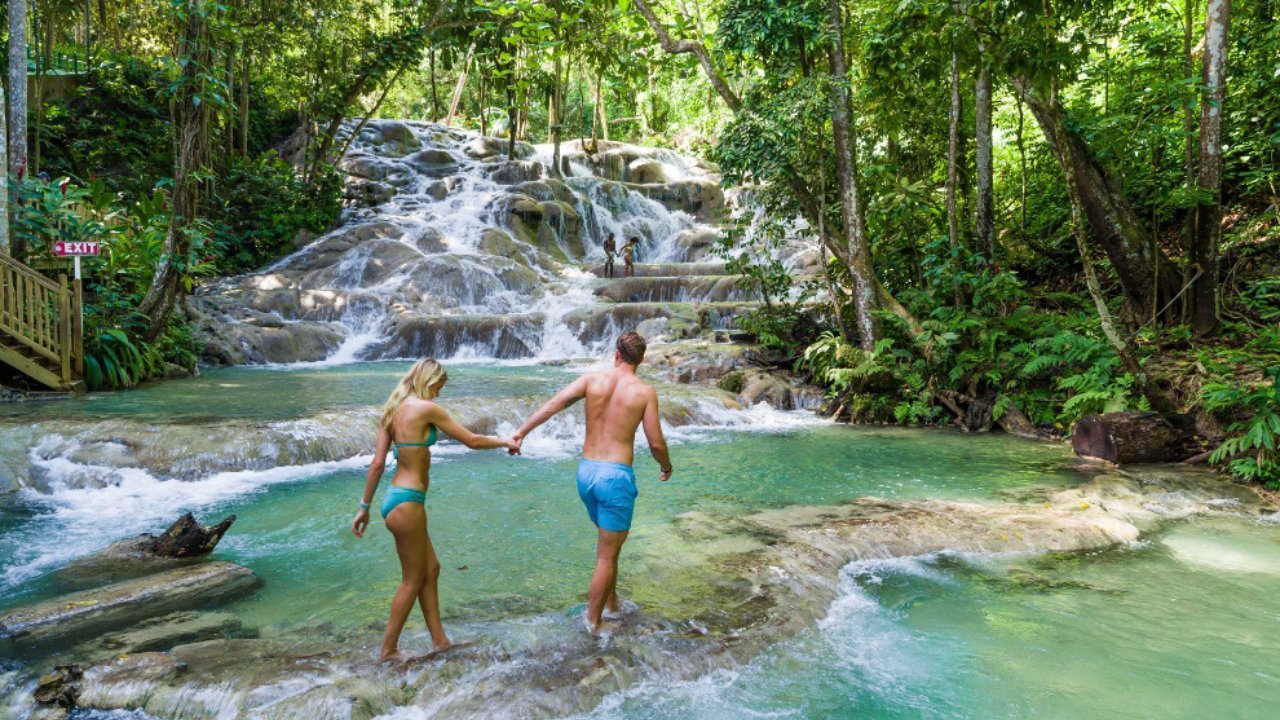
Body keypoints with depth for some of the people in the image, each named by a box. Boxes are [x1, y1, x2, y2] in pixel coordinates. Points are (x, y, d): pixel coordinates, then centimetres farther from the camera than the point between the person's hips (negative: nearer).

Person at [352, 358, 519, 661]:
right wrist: (505, 442, 9)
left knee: (430, 569, 18)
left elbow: (378, 462, 8)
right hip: (407, 502, -9)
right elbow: (472, 441, -7)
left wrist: (365, 506, 12)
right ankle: (389, 649, 19)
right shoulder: (427, 408, -14)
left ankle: (439, 639, 26)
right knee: (413, 580, 7)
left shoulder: (394, 409, 9)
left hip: (396, 498, 9)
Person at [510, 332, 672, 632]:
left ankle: (612, 603, 38)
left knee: (609, 542, 26)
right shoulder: (644, 392, -5)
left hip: (586, 470, 5)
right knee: (607, 556, 5)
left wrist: (521, 432, -9)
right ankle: (592, 624, 9)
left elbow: (554, 403, -9)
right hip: (616, 475, -5)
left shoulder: (592, 379, 3)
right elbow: (655, 443, -4)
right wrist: (666, 467, 15)